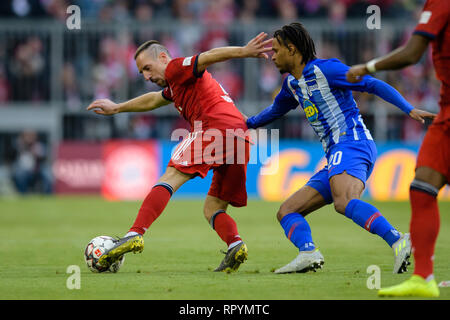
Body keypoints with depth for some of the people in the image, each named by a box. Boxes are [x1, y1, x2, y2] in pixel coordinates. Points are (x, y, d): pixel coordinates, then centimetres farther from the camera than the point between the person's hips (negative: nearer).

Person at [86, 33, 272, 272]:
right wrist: (117, 108, 65)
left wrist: (244, 52, -26)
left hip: (214, 128, -9)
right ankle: (235, 244, -16)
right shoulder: (175, 86, 36)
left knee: (171, 178, -13)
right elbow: (152, 100, 54)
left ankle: (135, 234, -25)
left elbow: (209, 57, -10)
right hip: (241, 140, 9)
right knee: (212, 209, 11)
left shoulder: (176, 68, 8)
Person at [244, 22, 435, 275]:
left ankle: (399, 242, -50)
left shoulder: (325, 69, -3)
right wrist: (247, 123, 55)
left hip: (353, 143, -9)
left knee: (344, 202, -37)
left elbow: (374, 85, -7)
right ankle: (308, 253, -23)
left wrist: (410, 110, -16)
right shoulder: (292, 84, 23)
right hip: (336, 159, 9)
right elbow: (277, 109, 45)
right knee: (286, 212, 2)